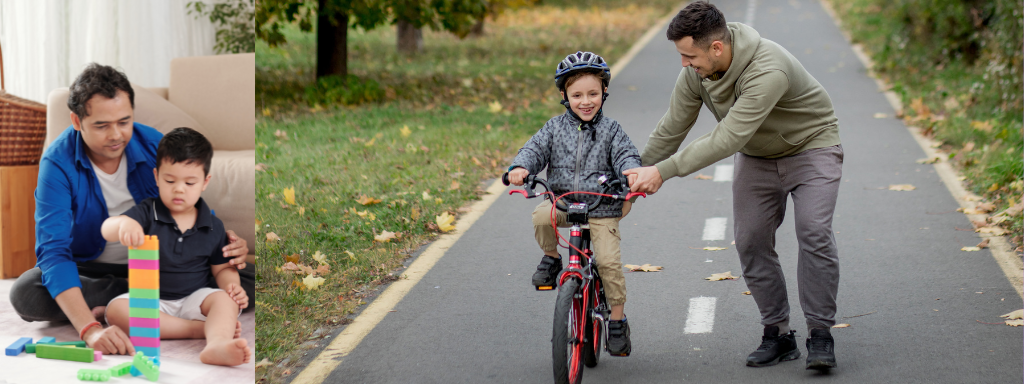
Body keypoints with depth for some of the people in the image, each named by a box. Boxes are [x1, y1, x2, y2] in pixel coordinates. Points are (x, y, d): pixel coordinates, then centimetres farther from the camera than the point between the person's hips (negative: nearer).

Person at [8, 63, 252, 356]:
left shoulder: (154, 146, -12)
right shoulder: (58, 163, -22)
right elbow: (53, 250, -32)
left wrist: (227, 244, -27)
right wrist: (89, 329, -48)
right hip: (89, 270, -1)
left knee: (246, 277, -22)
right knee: (24, 293, -34)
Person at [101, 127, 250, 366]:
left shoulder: (212, 227, 5)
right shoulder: (147, 214, -4)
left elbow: (222, 267, 15)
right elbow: (107, 230, -20)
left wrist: (232, 285, -9)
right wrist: (123, 224, -46)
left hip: (193, 299, 1)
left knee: (226, 301, -27)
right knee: (116, 310, -31)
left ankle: (217, 344, -60)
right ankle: (201, 328, -32)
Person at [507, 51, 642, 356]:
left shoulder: (610, 130, 3)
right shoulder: (555, 128, 7)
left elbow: (625, 156, -6)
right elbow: (535, 150, -1)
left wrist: (631, 172, -31)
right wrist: (520, 167, -24)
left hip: (602, 208, -1)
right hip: (562, 201, 1)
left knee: (608, 260, -15)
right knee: (541, 217, -32)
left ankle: (617, 320, 3)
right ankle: (551, 259, -2)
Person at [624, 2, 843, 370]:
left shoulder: (767, 71, -39)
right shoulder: (694, 73, -16)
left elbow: (727, 139, -42)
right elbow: (671, 130, -2)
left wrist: (663, 171, -41)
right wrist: (637, 175, 1)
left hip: (811, 146, -6)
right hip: (756, 157, 6)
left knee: (814, 233, -20)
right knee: (751, 242, -2)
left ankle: (820, 335, -11)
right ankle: (777, 334, 8)